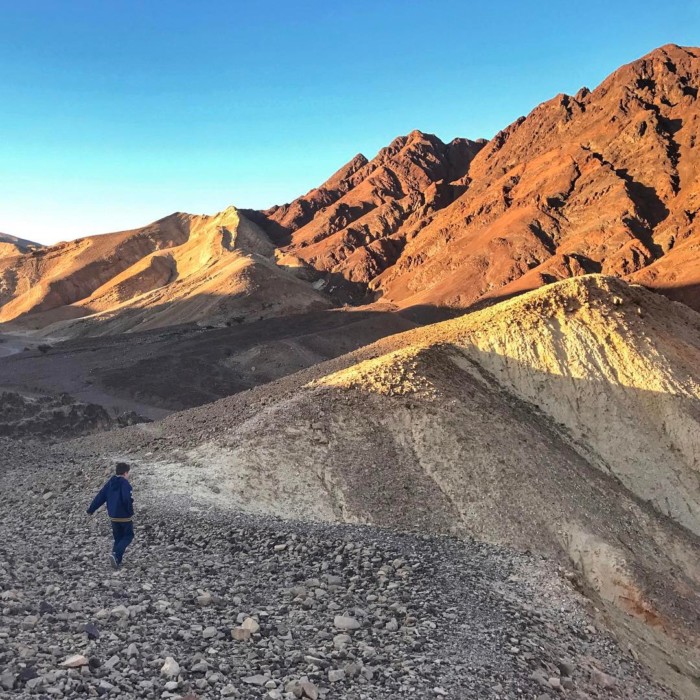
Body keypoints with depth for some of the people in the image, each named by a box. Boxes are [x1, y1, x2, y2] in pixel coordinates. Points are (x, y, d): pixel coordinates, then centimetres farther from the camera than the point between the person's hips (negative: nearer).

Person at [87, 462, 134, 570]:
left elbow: (100, 497, 8)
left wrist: (91, 509, 15)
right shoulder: (125, 484, -16)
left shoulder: (110, 483, 5)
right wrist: (131, 512, -14)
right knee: (128, 535, 8)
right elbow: (128, 500, -26)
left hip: (113, 516, 6)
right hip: (125, 516, -6)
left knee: (118, 537, 18)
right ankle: (116, 554, -12)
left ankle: (117, 560, 14)